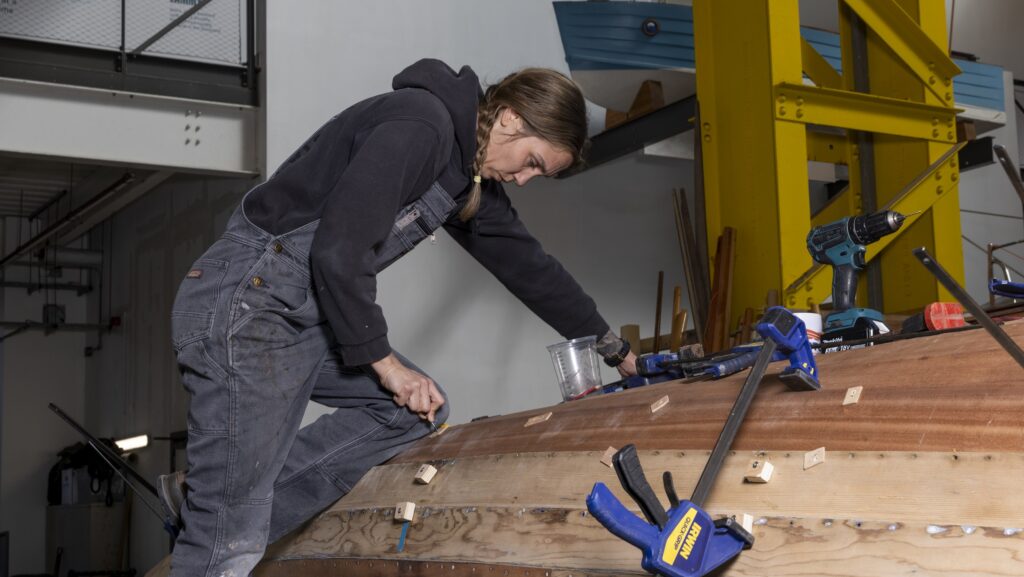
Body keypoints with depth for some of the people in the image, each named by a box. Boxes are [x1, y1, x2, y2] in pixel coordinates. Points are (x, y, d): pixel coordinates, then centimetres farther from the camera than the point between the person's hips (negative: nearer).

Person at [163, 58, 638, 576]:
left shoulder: (473, 178, 15)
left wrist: (614, 350, 30)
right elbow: (339, 249, -23)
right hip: (245, 302, -10)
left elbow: (526, 263, 24)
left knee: (421, 409, 9)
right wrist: (383, 360, -12)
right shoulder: (421, 124, -17)